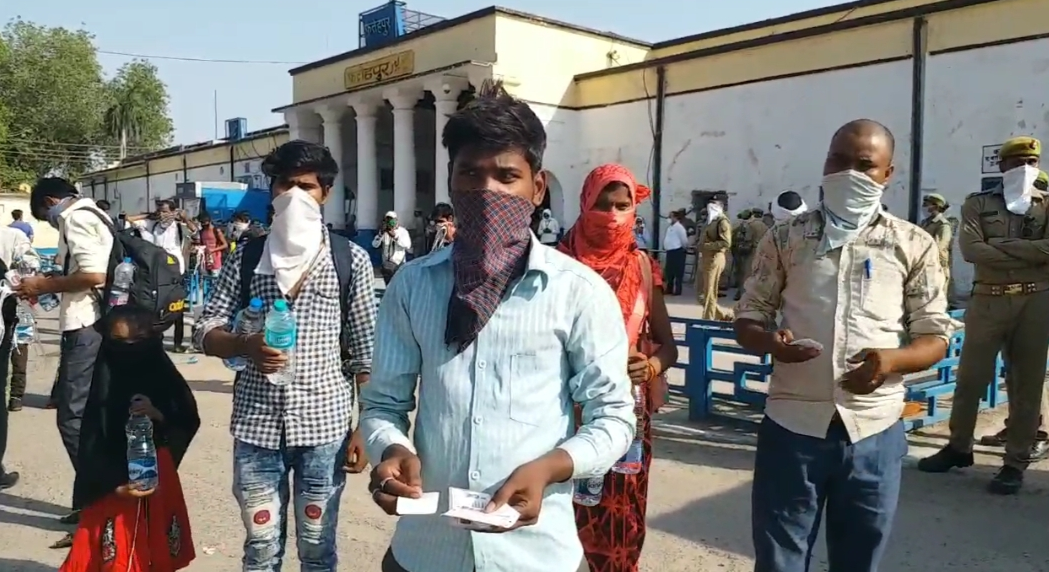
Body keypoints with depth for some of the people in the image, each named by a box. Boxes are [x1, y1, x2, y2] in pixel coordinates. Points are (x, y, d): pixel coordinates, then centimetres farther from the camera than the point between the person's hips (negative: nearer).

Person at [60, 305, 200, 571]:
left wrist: (158, 416, -17)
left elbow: (189, 422, 2)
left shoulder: (163, 375, -2)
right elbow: (92, 444, -10)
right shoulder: (104, 384, -9)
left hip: (159, 475, 3)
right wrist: (116, 484, -20)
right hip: (115, 481, -2)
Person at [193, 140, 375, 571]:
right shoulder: (246, 256, 4)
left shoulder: (351, 260, -2)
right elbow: (205, 331, 4)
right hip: (256, 424, 2)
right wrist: (246, 347, -18)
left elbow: (366, 354, 1)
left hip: (324, 425, -1)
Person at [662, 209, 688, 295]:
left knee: (678, 272, -5)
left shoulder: (679, 227, -13)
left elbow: (684, 239, -15)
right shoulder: (670, 227, 17)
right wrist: (665, 246, 20)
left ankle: (677, 290, -3)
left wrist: (685, 248, -3)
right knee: (669, 271, 13)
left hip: (677, 251, -10)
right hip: (670, 251, 10)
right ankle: (669, 289, 22)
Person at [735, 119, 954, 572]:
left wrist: (892, 360, -18)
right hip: (792, 426, 0)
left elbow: (935, 337, 4)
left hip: (874, 432, 1)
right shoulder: (785, 238, 4)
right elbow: (747, 319, 6)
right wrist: (771, 341, -17)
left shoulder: (914, 245, 3)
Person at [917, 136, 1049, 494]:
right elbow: (970, 249, -10)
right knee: (970, 378, 6)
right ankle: (958, 448, 22)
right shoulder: (978, 204, 5)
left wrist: (999, 245, -15)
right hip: (987, 300, 0)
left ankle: (1016, 462, 14)